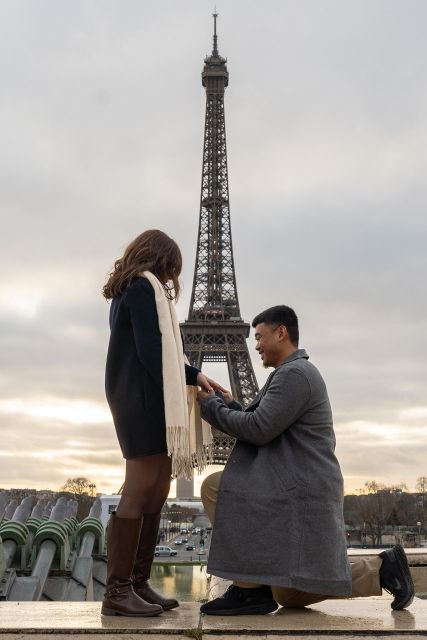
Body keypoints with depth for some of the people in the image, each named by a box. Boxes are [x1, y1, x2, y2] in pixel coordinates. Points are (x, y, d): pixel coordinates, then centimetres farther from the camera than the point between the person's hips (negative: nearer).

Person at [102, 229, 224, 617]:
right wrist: (176, 394, -10)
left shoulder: (127, 290, 22)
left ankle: (138, 584, 12)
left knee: (156, 492, 9)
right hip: (145, 399, -10)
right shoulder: (144, 287, -7)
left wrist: (193, 375, 10)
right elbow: (150, 350, -17)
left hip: (142, 400, 10)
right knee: (141, 490, -10)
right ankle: (117, 591, -6)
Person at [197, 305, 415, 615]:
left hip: (299, 492, -10)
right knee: (288, 595, 13)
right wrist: (230, 405, 8)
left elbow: (258, 430, -20)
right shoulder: (293, 374, 20)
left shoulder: (294, 373, -14)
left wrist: (211, 406, -8)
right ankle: (381, 568, 13)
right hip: (296, 490, 10)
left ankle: (250, 587, -7)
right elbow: (263, 430, 19)